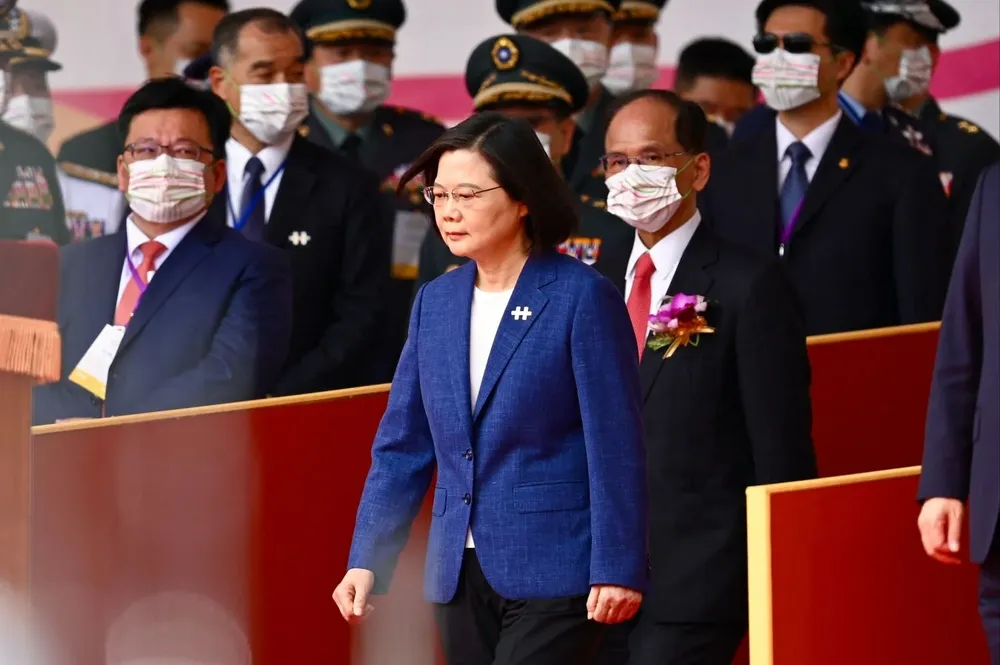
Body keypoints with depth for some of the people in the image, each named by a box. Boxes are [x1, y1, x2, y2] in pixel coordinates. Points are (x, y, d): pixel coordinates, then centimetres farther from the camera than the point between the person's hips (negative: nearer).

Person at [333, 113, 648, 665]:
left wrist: (617, 570, -13)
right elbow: (402, 447, 13)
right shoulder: (435, 302, 11)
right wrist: (367, 560, 6)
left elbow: (615, 447, -9)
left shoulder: (581, 298, -7)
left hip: (553, 577, -6)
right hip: (461, 576, 6)